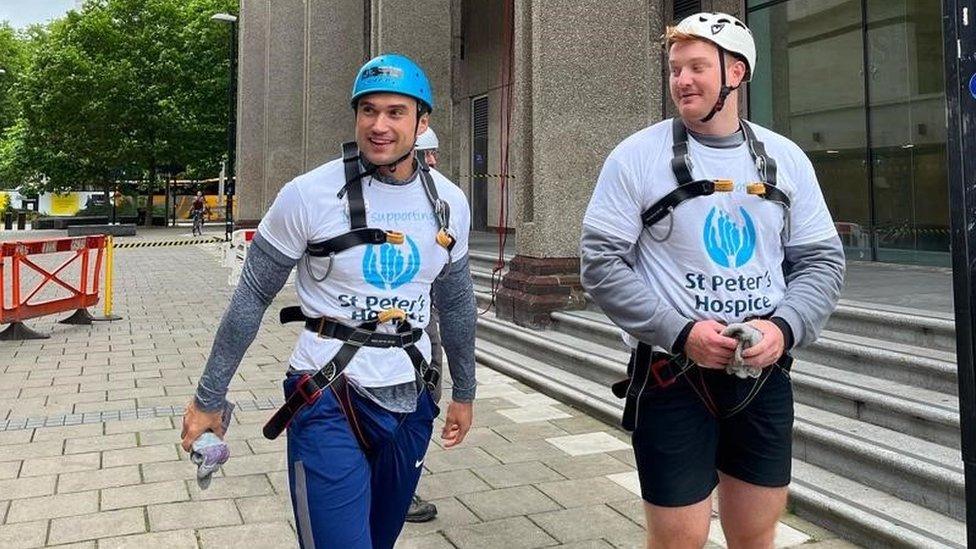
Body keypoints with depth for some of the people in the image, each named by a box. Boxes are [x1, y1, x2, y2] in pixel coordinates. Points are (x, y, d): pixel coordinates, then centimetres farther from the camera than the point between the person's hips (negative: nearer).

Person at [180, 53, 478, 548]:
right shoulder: (308, 195, -12)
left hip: (410, 401, 5)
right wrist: (209, 398, 0)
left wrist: (463, 392, 19)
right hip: (329, 401, -5)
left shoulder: (449, 203, 2)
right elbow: (252, 298, -4)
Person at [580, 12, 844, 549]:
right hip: (672, 378, -3)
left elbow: (821, 261, 7)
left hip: (765, 377, 4)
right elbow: (600, 264, -9)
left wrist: (784, 327, -13)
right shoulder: (636, 156, -6)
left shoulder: (786, 159, 5)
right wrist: (681, 332, -19)